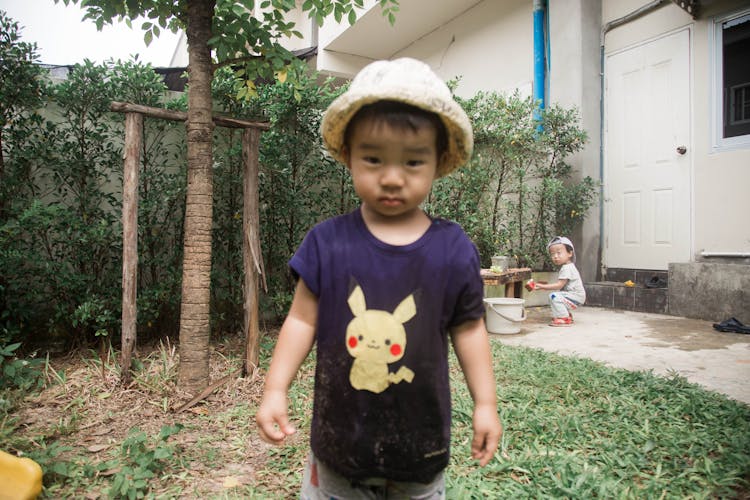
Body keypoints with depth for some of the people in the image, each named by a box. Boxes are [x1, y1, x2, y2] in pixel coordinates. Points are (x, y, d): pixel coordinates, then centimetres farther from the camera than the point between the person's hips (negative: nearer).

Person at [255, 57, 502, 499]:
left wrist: (486, 404, 1)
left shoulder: (455, 250, -9)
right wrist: (275, 389, -8)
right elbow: (303, 319, -3)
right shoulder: (328, 242, -10)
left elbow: (468, 329, 0)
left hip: (422, 442, 0)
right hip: (339, 439, 1)